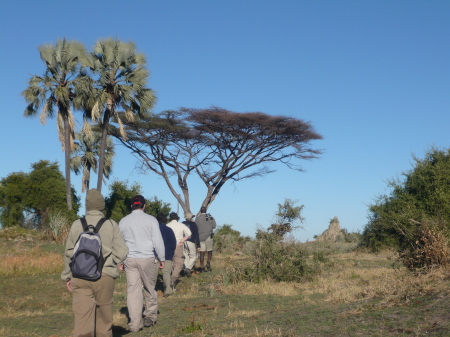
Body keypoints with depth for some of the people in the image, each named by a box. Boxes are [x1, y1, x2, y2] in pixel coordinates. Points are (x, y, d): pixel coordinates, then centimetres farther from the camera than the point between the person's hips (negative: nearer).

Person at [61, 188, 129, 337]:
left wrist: (67, 276, 17)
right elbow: (121, 252, -6)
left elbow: (69, 253, 6)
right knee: (104, 316, 14)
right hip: (104, 276, -1)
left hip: (80, 277, 1)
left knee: (82, 316, 0)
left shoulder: (77, 225, 1)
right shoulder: (111, 225, -3)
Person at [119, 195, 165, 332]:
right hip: (148, 259, -2)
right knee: (150, 289, 12)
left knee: (133, 291, 3)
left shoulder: (123, 222, 8)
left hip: (129, 259, 2)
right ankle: (150, 317, 21)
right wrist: (162, 259, 5)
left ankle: (135, 324, 3)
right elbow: (158, 241, -4)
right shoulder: (150, 220, -3)